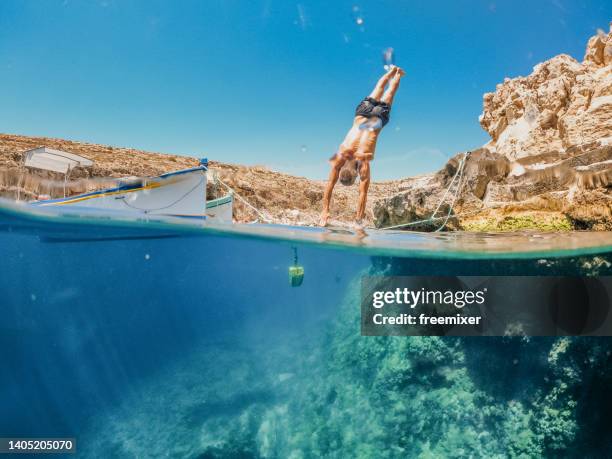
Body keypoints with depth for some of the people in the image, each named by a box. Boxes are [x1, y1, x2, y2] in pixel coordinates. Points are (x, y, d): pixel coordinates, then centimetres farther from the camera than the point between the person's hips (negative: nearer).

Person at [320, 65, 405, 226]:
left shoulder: (364, 163, -37)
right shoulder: (340, 157, -31)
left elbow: (363, 192, -36)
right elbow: (330, 184, -28)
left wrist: (359, 219, -37)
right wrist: (325, 210, -34)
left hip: (379, 116, -2)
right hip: (363, 112, 2)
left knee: (388, 93, 28)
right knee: (379, 89, 30)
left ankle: (397, 73, 54)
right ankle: (393, 70, 55)